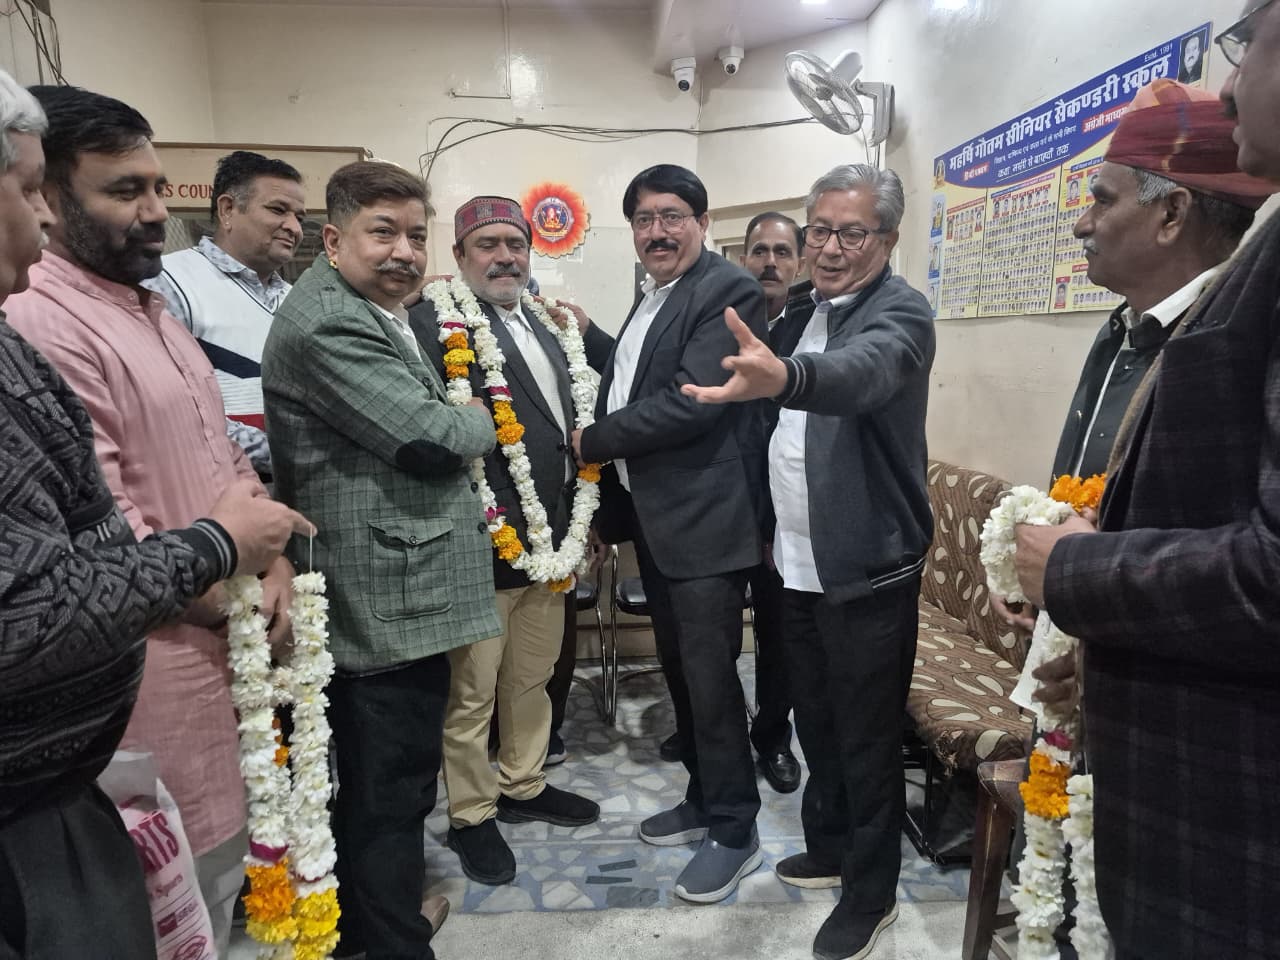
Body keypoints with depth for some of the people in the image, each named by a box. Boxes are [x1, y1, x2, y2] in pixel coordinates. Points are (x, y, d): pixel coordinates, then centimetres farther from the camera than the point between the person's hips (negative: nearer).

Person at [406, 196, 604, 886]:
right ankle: (471, 816, 26)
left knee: (533, 676, 21)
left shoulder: (540, 325, 17)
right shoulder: (435, 321, -10)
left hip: (548, 540, 8)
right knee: (471, 691, 7)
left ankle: (525, 785, 39)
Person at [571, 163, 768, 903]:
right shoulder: (652, 298, 18)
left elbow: (691, 401, -21)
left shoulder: (729, 290, -11)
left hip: (704, 517, -9)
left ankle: (735, 830, 18)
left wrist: (593, 442, -13)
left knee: (711, 676, 0)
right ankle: (704, 800, 35)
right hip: (653, 516, 9)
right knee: (680, 669, 18)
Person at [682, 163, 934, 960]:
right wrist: (772, 529, 13)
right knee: (816, 722, 22)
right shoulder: (806, 309, 9)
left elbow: (863, 371, -40)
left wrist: (781, 376, -60)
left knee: (868, 738, 7)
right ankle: (828, 847, 43)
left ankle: (872, 891, 28)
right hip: (801, 561, 8)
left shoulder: (900, 313, -16)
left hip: (868, 569, -7)